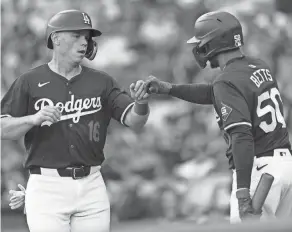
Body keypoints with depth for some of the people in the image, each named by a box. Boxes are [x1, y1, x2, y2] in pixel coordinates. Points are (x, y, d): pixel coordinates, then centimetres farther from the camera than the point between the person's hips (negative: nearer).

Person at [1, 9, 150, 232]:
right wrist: (34, 118, -20)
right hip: (47, 186, -3)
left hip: (91, 186, 3)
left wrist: (141, 103, -22)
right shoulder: (30, 82, 1)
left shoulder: (101, 82, 8)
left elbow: (134, 120, 0)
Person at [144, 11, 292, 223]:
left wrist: (243, 193, -29)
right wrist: (169, 88, 25)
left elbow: (242, 137, -24)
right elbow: (213, 94, 27)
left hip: (259, 169, -9)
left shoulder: (228, 81, -14)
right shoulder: (259, 66, 12)